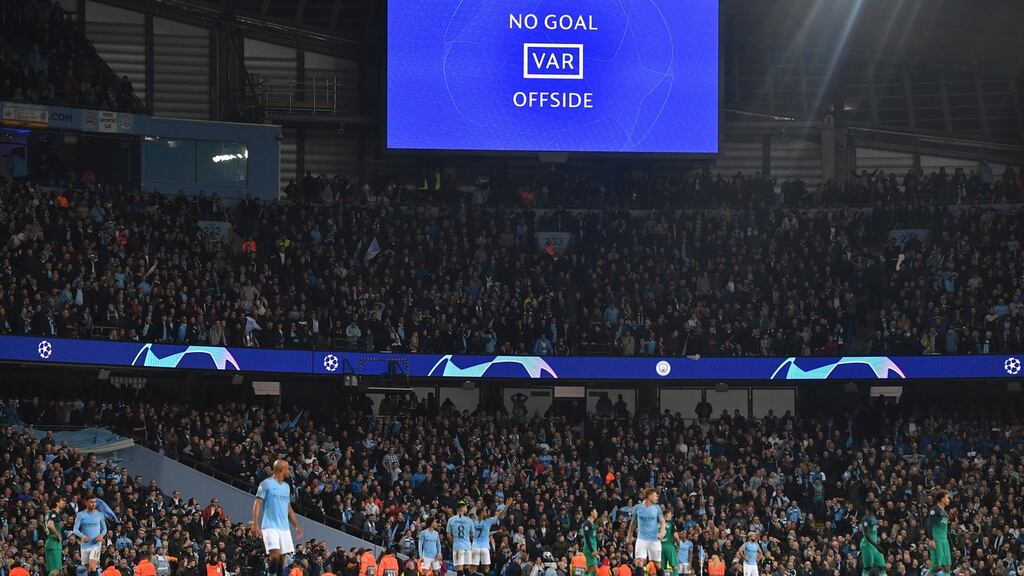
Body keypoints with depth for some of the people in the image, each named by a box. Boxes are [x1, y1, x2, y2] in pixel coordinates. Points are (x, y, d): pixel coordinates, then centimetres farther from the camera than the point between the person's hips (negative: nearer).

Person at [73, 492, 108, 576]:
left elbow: (104, 528, 11)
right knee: (88, 568, 10)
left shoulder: (100, 515, 3)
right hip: (85, 544, 2)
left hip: (96, 543, -2)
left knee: (92, 567, -19)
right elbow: (75, 529, -5)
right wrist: (82, 535, -26)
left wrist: (101, 535, -12)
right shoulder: (80, 515, 1)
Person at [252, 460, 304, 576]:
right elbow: (257, 504, -9)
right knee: (275, 554, -21)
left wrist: (297, 526, 17)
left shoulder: (286, 487, 17)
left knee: (281, 557, 4)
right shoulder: (266, 484, -5)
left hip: (284, 527, 7)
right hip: (270, 526, -7)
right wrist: (255, 525, -18)